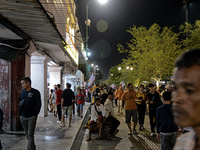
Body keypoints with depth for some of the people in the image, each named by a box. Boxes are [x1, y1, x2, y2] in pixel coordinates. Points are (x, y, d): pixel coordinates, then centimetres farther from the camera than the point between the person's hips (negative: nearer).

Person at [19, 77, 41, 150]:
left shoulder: (35, 92, -7)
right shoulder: (22, 92, 9)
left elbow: (38, 104, -6)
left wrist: (35, 115, -10)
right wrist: (20, 114, 7)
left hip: (32, 117, -5)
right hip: (23, 117, 5)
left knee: (30, 135, -4)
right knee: (27, 134, 13)